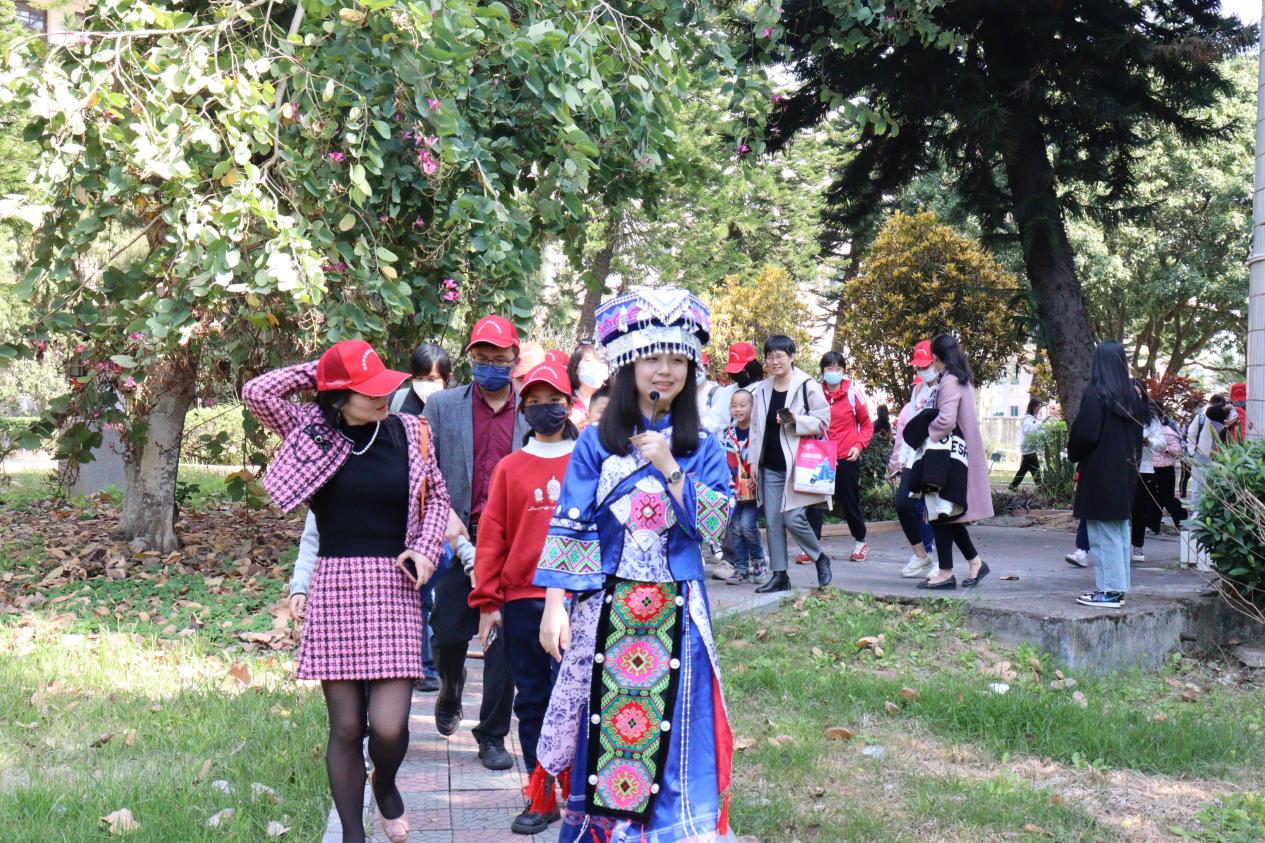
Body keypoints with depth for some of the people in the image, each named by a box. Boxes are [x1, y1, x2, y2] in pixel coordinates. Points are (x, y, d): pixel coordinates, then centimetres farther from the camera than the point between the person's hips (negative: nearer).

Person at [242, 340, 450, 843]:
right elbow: (256, 392, -9)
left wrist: (425, 549, 0)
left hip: (394, 588, 1)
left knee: (389, 726, -8)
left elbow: (436, 497, 15)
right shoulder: (314, 432, 1)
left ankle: (385, 785, 27)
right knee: (345, 728, 3)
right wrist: (318, 370, -2)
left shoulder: (408, 431, 5)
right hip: (334, 587, 0)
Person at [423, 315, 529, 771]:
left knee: (504, 638, 0)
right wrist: (443, 514, -11)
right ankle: (450, 692, 38)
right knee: (449, 633, 4)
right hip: (459, 539, 0)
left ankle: (493, 735, 13)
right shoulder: (442, 405, 5)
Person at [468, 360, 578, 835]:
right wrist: (487, 601, 0)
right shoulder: (510, 468, 6)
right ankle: (541, 798, 16)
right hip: (521, 600, 2)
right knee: (531, 701, 7)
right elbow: (492, 536, 5)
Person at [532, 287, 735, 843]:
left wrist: (669, 468, -14)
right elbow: (568, 527, -2)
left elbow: (714, 524, -6)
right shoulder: (596, 443, 1)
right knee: (600, 721, 5)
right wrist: (554, 605, -9)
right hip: (605, 606, 0)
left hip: (676, 610, 1)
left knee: (674, 727, 0)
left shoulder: (702, 448, 4)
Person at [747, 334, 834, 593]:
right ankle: (779, 575, 10)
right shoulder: (761, 390, 12)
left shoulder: (808, 386, -5)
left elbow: (823, 421, -5)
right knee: (773, 521, 4)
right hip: (770, 467, 6)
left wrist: (796, 420, -21)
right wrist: (753, 465, 12)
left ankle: (820, 558, 13)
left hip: (797, 465, -6)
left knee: (793, 518, -12)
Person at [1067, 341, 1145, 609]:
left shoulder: (1097, 394, -16)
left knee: (1103, 535, -3)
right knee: (1120, 531, 13)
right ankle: (1119, 588, 18)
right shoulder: (1132, 394, 7)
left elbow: (1085, 433, -17)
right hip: (1126, 473, 8)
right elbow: (1138, 434, 13)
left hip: (1100, 474, -8)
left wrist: (1073, 454, 1)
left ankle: (1109, 590, -3)